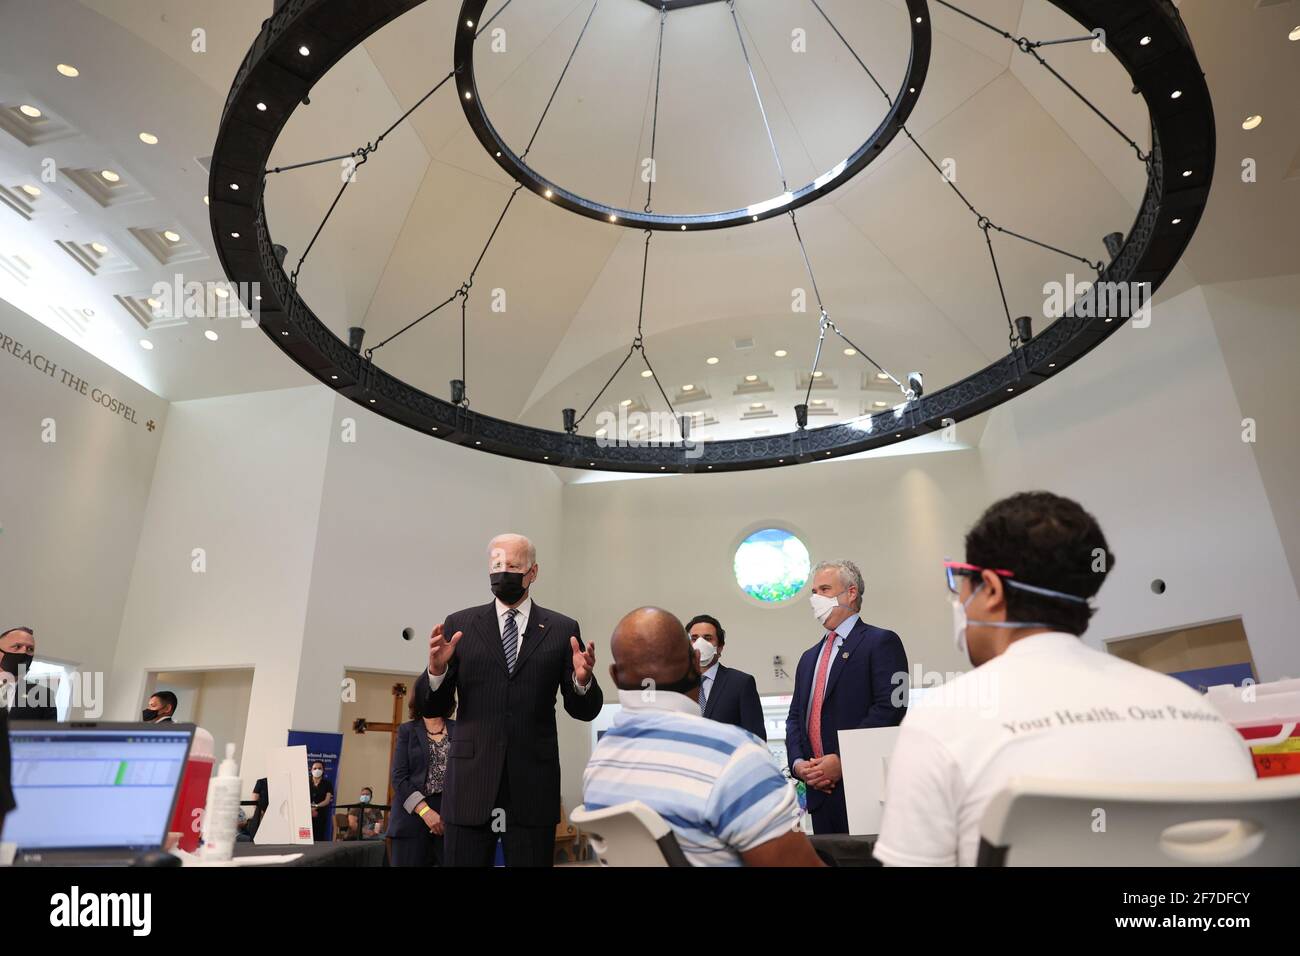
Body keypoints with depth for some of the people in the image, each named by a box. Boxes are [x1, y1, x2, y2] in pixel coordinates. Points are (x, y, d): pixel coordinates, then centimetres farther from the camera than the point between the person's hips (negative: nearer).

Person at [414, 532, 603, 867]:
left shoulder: (562, 629, 3)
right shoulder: (459, 625, 4)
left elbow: (584, 711, 4)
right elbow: (432, 707, 3)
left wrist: (583, 680, -18)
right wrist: (437, 670, -18)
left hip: (533, 786, 0)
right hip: (470, 781, 0)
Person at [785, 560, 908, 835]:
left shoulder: (882, 642, -4)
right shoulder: (809, 657, 20)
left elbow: (890, 708, -15)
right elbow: (795, 716, 19)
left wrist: (843, 761, -18)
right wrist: (798, 762, 0)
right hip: (819, 789, 7)